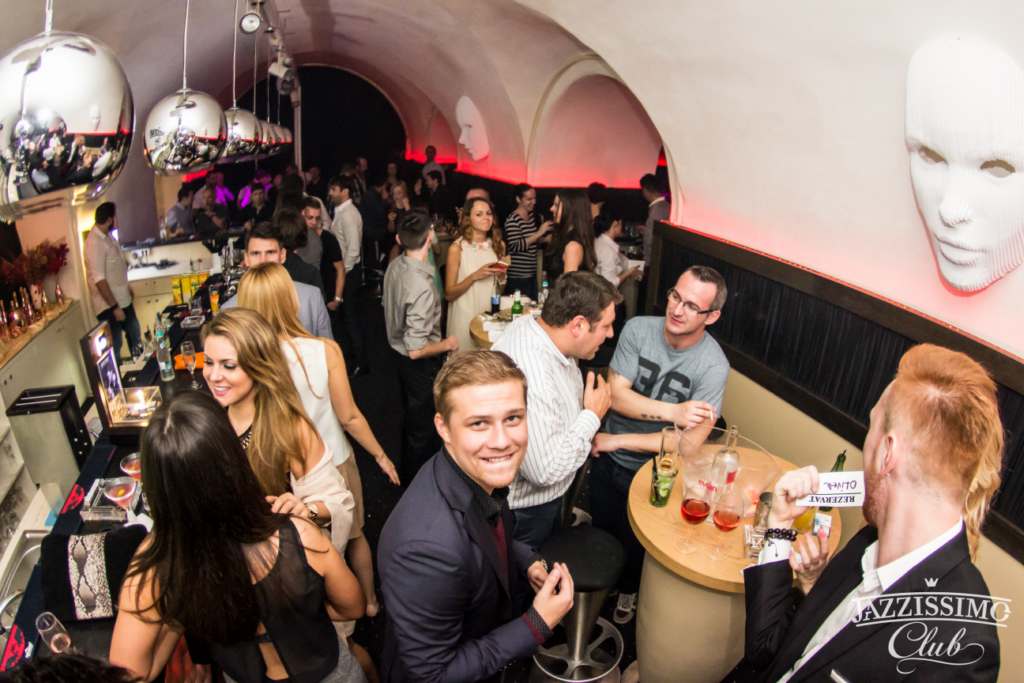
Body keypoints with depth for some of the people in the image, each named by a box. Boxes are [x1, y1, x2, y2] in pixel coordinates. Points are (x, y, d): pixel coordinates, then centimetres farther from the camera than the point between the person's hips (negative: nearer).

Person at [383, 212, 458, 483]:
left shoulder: (394, 266, -8)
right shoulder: (421, 286, -34)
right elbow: (416, 349, -32)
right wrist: (446, 344, -15)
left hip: (399, 351, 9)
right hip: (420, 364, -8)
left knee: (411, 417, 28)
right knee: (423, 426, 14)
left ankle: (408, 471, 50)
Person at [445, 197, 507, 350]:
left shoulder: (498, 244, 4)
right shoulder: (457, 248, -10)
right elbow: (449, 294, -10)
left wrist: (502, 277, -7)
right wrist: (474, 276, -21)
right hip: (466, 316, -4)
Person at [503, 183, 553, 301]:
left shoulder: (532, 215, 11)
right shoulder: (512, 220, -13)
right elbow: (515, 247, -21)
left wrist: (547, 237, 7)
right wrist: (539, 233, -21)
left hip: (532, 274, 8)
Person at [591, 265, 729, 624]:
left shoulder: (713, 365, -24)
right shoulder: (638, 329, -17)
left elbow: (691, 442, -26)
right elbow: (615, 394, -20)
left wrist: (617, 440, -23)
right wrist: (672, 411, -32)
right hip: (607, 462, 2)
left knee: (634, 543, 22)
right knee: (601, 530, 25)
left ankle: (627, 590, 55)